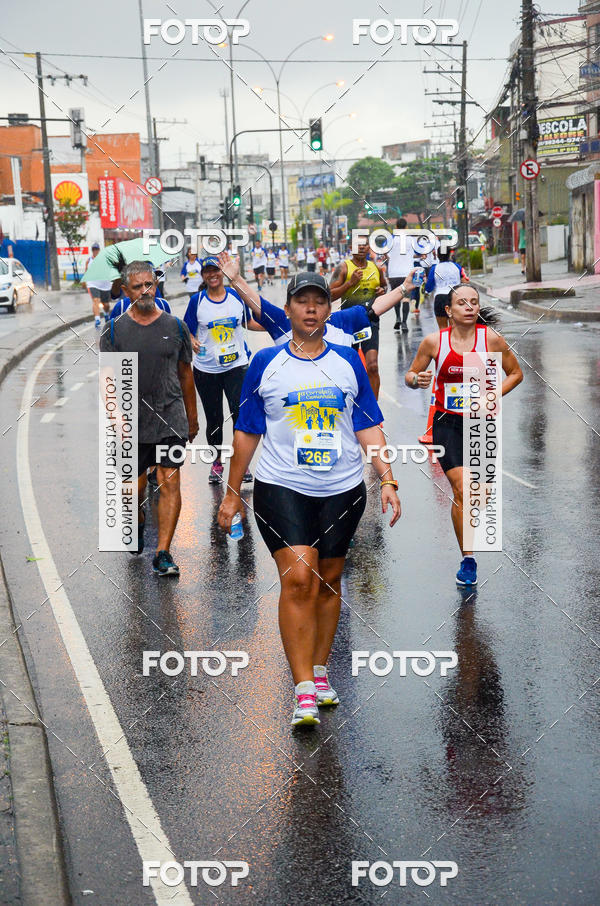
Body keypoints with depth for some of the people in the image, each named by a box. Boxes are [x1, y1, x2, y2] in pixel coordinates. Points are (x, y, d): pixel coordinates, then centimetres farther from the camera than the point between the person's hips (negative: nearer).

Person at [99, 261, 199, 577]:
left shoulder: (175, 326, 4)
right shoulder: (115, 331, 0)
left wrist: (192, 417, 17)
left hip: (171, 418, 0)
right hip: (133, 422, 0)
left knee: (170, 482, -10)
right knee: (135, 486, 12)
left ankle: (162, 553, -10)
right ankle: (138, 524, 44)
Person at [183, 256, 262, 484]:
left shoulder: (236, 296, 3)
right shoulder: (197, 301, -1)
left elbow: (248, 322, 17)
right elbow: (187, 331, 2)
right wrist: (192, 341, -19)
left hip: (236, 365, 0)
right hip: (206, 369, 0)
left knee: (240, 412, -12)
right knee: (214, 419, 7)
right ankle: (216, 463, 23)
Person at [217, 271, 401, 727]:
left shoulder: (348, 361, 8)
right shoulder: (266, 363, 4)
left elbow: (369, 427, 10)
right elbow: (247, 432, 9)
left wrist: (387, 479, 0)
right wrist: (232, 492, 9)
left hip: (343, 489, 2)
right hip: (282, 488, -2)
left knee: (329, 580, 9)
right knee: (298, 580, -14)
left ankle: (319, 672, 26)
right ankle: (304, 691, -12)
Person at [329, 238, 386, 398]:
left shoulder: (376, 268, 8)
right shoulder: (343, 268, -5)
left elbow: (384, 286, 27)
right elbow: (330, 295, -11)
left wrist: (382, 292, 3)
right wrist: (350, 282, -21)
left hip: (370, 322, 2)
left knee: (373, 366, -12)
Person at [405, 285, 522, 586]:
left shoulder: (491, 339, -6)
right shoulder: (434, 341, -6)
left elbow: (515, 373, 6)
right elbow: (411, 375, 6)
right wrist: (417, 379, -18)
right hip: (447, 423, -1)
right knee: (462, 490, -13)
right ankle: (468, 559, -1)